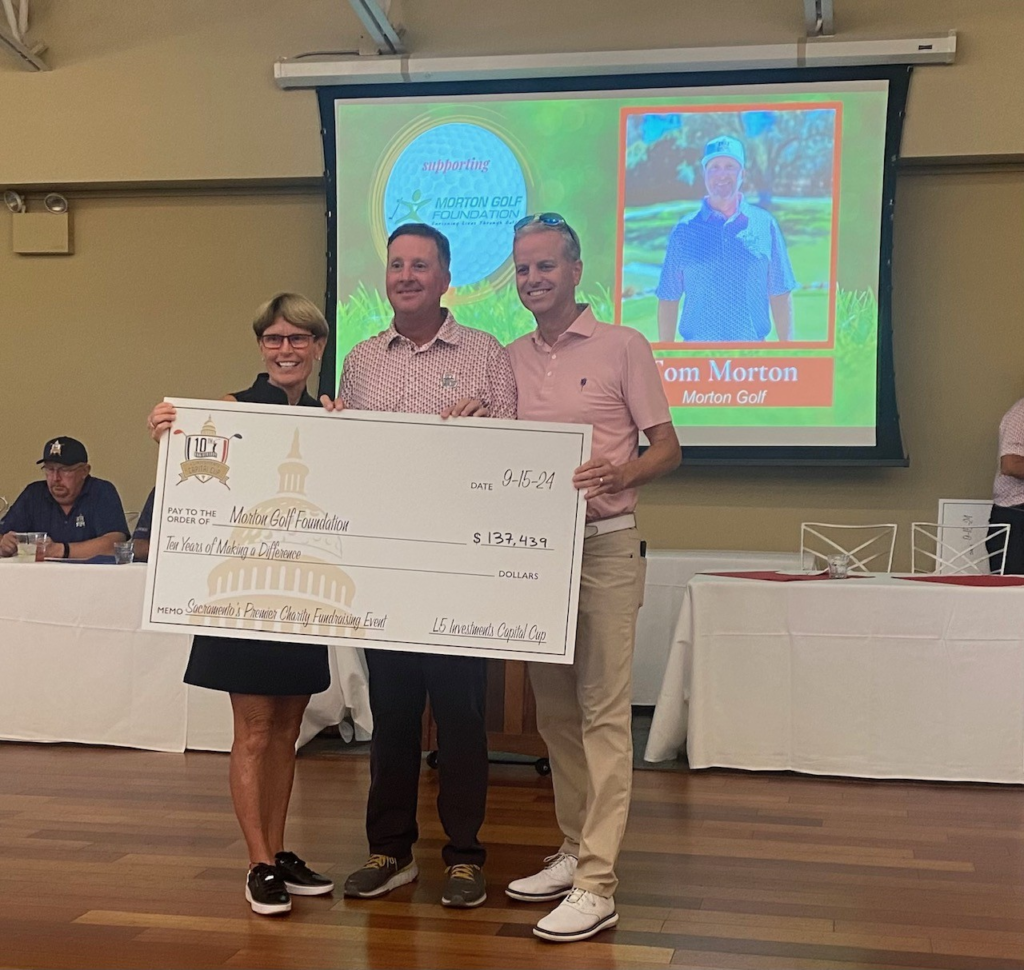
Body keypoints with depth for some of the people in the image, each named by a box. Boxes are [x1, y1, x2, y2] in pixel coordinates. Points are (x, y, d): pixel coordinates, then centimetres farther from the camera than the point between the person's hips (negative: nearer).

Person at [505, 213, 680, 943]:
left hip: (604, 545, -6)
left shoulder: (622, 347, -2)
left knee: (603, 712, -7)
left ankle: (596, 884, -5)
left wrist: (621, 474, -22)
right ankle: (575, 850, 25)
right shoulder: (510, 360, 12)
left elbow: (668, 448, -2)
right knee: (554, 710, 12)